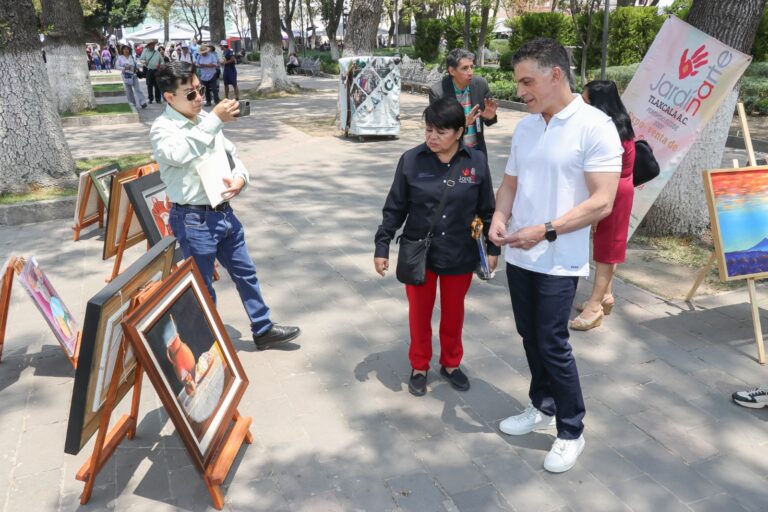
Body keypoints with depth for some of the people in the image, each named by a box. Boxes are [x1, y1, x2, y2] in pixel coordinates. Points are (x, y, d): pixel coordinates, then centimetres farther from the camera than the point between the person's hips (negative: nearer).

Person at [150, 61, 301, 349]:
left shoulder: (206, 119, 9)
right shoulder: (162, 128, -11)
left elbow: (231, 154, 16)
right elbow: (178, 153, -34)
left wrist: (240, 178, -6)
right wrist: (215, 119, -32)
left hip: (224, 212, 7)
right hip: (194, 220, -7)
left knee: (245, 273, 17)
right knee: (202, 287, 8)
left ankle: (263, 330, 33)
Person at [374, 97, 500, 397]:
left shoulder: (476, 162, -7)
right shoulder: (411, 160, -9)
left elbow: (487, 210, 2)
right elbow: (395, 209, -3)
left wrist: (493, 248, 4)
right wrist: (382, 247, -4)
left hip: (460, 256, 1)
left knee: (453, 313, 17)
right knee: (419, 312, 14)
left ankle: (451, 363, 40)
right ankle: (419, 366, 35)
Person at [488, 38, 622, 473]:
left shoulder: (595, 127, -14)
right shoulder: (525, 127, 6)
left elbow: (602, 203, -18)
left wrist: (545, 231, -23)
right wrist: (499, 219, -6)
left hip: (559, 261, -6)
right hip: (519, 255, 7)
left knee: (553, 343, -1)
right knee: (530, 336, 16)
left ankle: (572, 432, 19)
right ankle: (542, 408, 36)